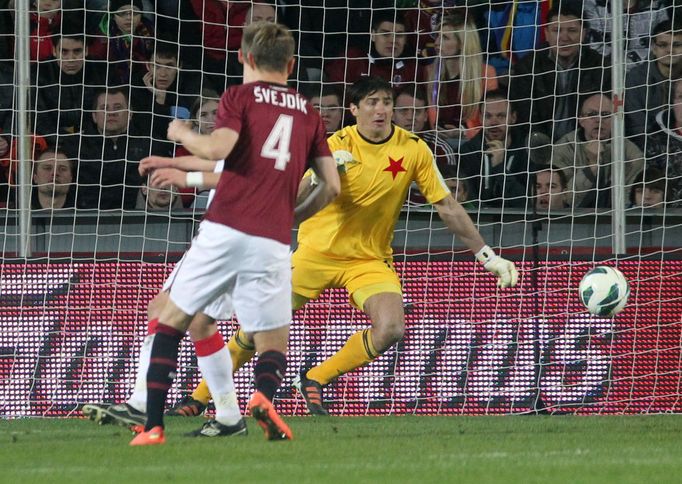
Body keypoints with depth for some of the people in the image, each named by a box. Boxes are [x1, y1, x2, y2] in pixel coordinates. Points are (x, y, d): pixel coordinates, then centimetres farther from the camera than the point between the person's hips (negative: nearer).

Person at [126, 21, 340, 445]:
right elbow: (332, 186, 15)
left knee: (172, 322, 13)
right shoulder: (309, 113, 18)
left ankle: (153, 426, 1)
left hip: (224, 230, -2)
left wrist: (183, 134, 8)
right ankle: (265, 394, -27)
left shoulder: (241, 96, 6)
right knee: (273, 343, 10)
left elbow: (218, 148, -11)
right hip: (273, 243, 2)